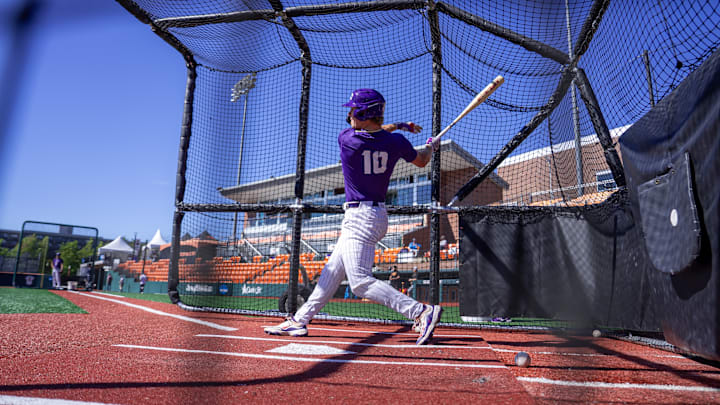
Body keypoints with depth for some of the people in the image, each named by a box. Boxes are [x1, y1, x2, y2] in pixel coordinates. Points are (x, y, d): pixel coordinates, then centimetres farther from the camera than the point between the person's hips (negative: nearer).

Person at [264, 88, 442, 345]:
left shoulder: (346, 139, -13)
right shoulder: (395, 142, 0)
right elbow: (422, 161, 17)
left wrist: (396, 126, 17)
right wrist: (430, 146, 38)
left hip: (359, 217, -8)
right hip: (377, 216, 9)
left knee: (360, 282, -13)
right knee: (332, 271, 15)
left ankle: (422, 312, -18)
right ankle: (300, 320, 25)